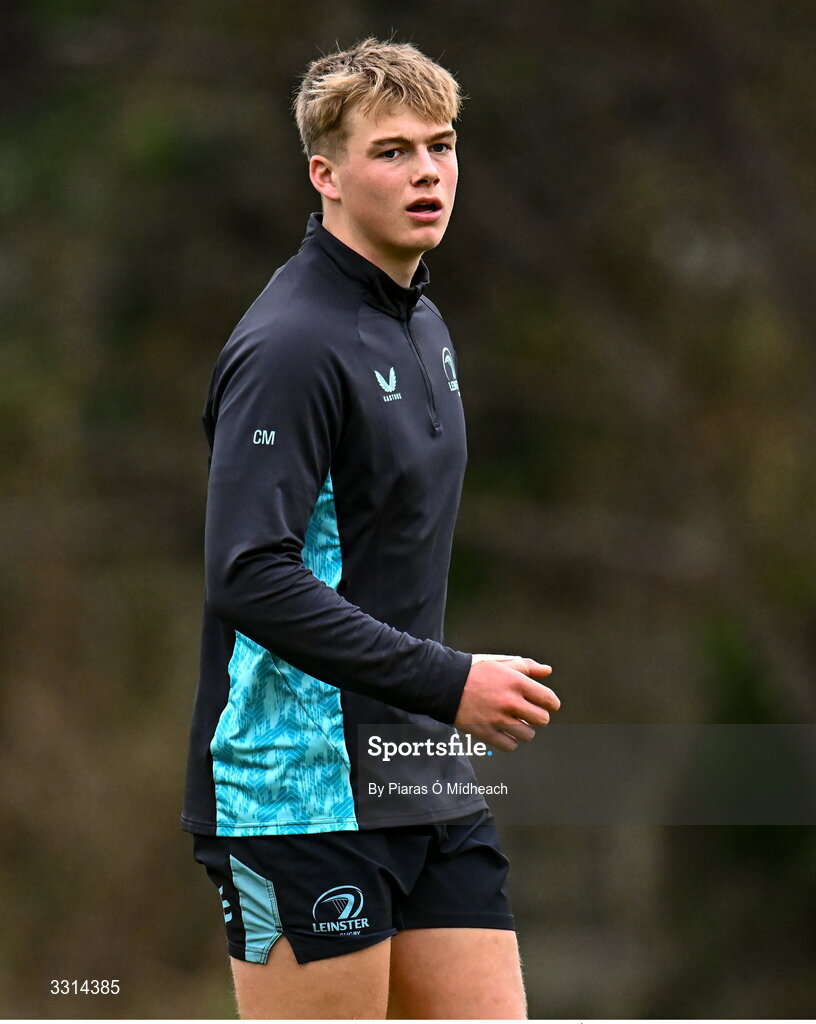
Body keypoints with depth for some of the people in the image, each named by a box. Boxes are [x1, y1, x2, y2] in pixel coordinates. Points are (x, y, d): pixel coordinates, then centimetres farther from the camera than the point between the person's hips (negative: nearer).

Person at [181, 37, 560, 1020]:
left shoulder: (421, 322, 15)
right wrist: (445, 682, -22)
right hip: (302, 793, -9)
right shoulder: (291, 344, -15)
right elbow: (250, 577, -23)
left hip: (426, 786, 9)